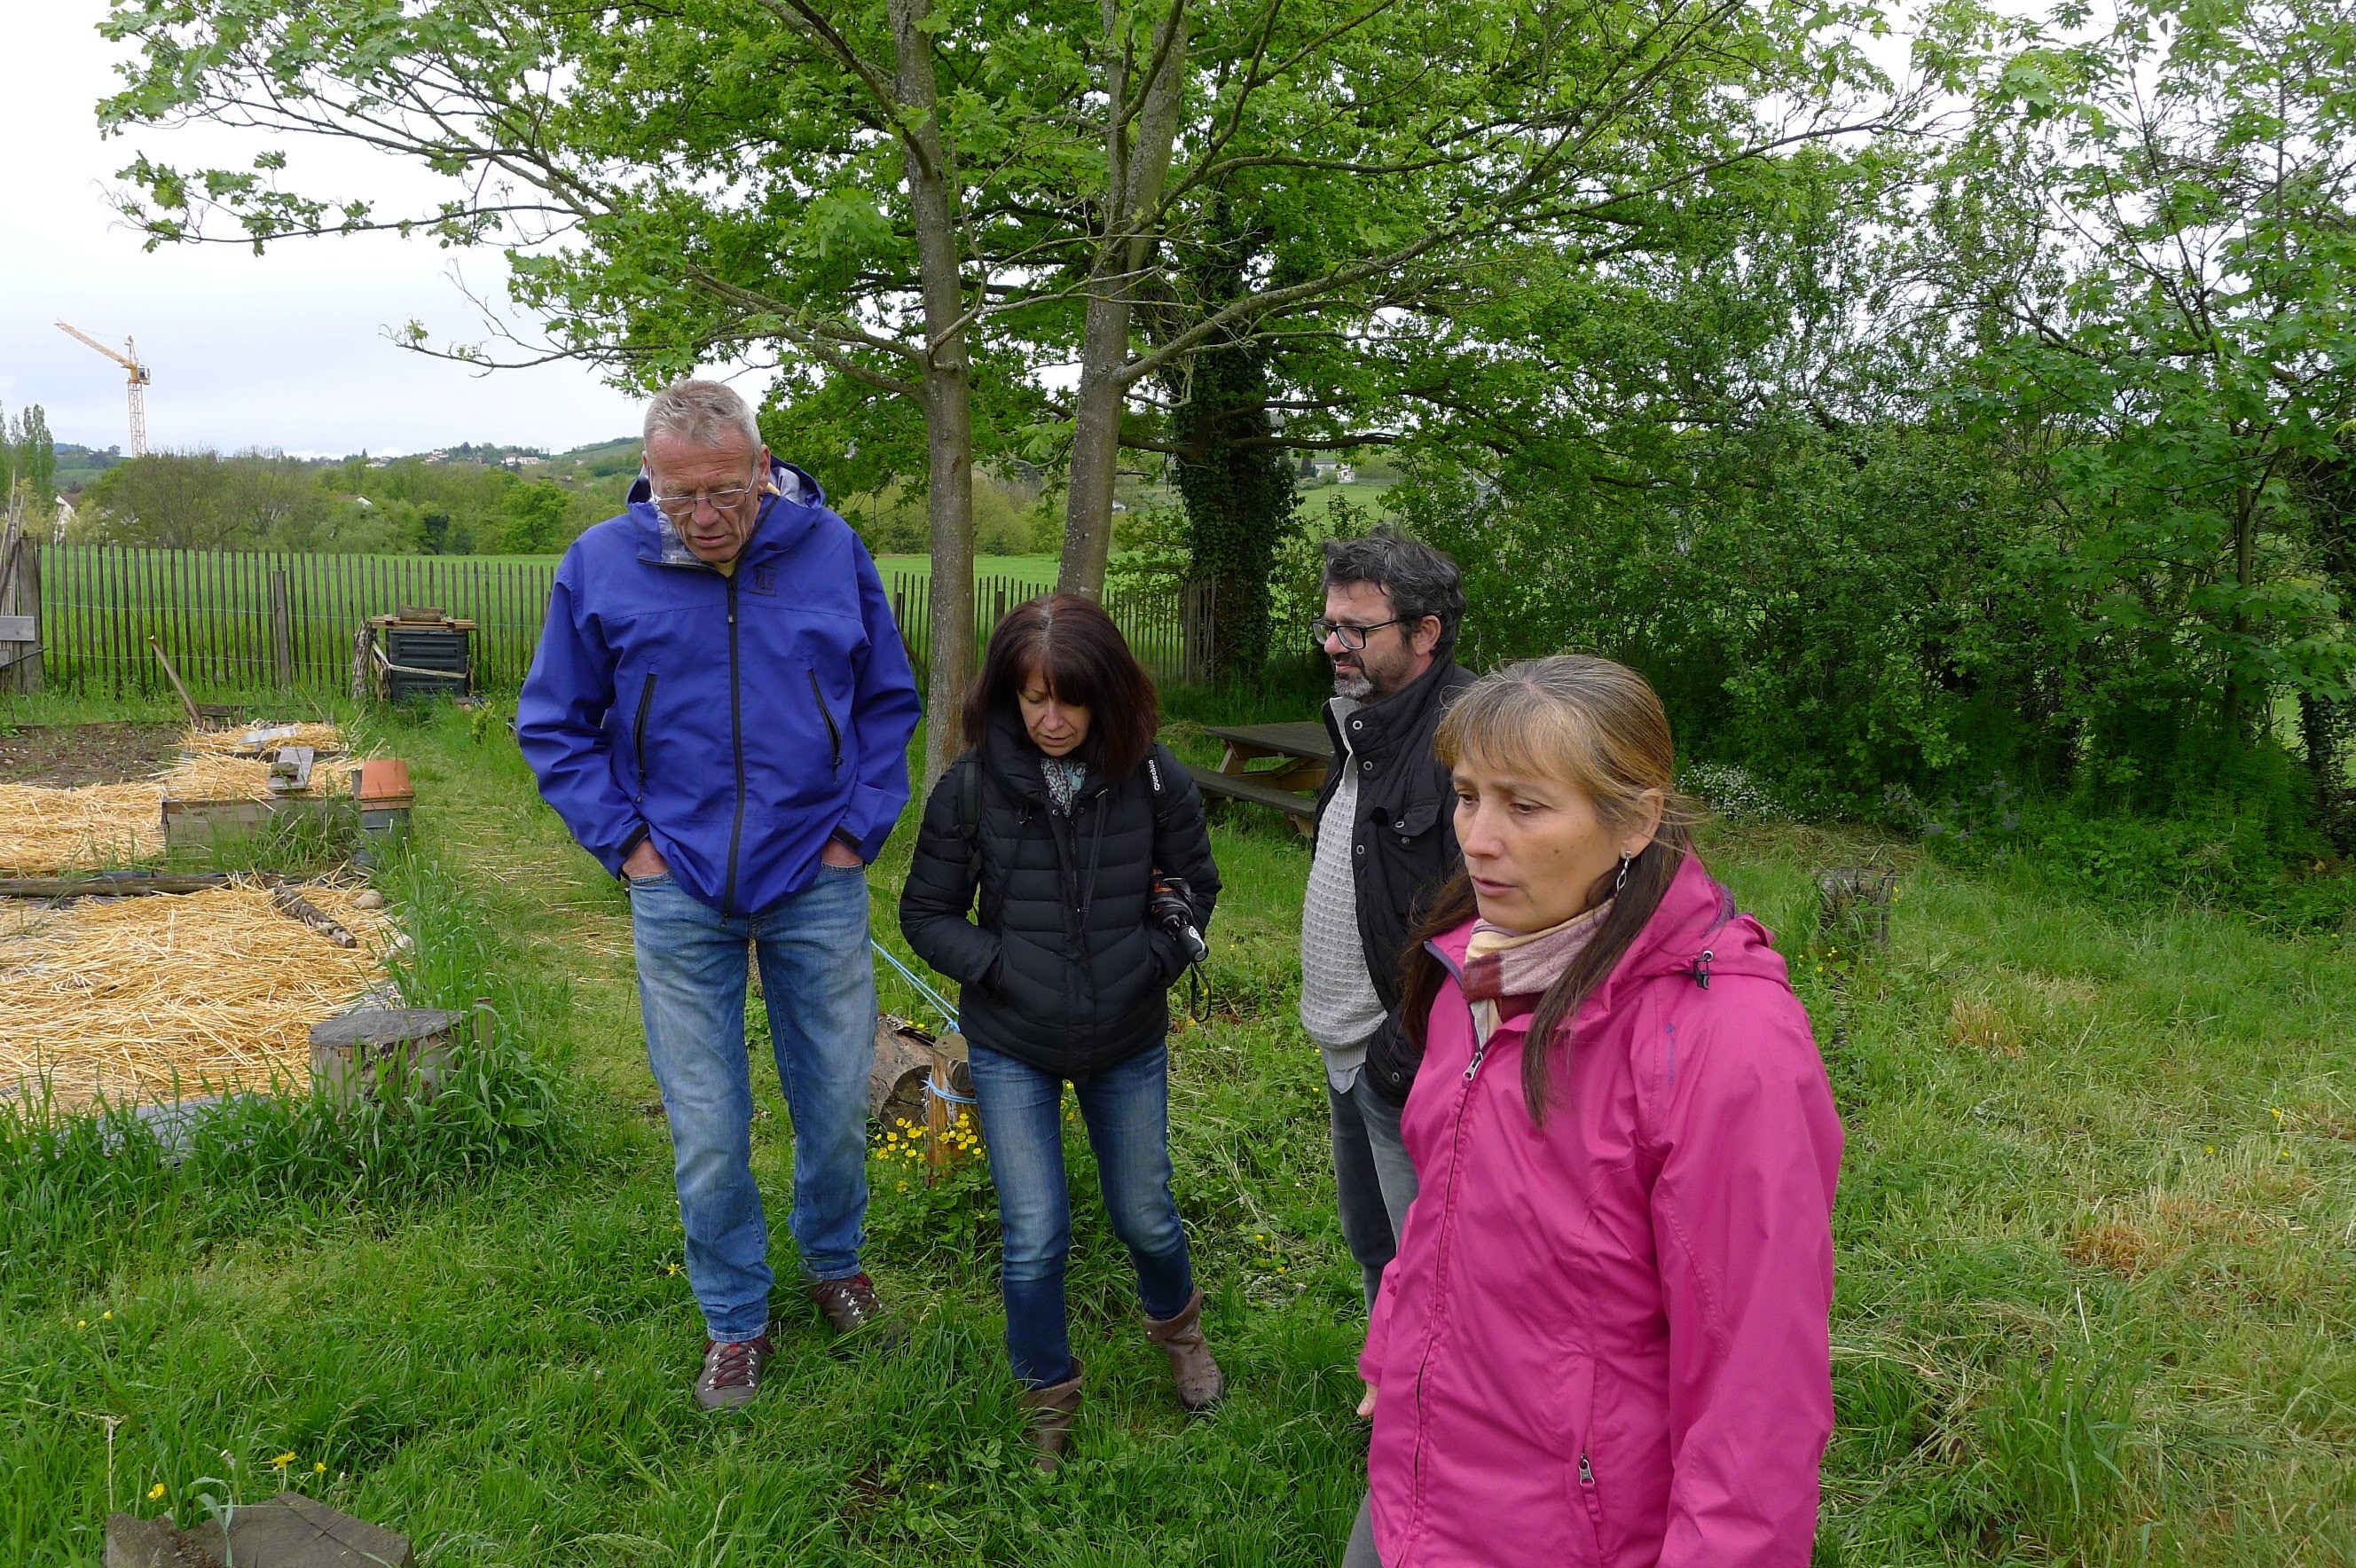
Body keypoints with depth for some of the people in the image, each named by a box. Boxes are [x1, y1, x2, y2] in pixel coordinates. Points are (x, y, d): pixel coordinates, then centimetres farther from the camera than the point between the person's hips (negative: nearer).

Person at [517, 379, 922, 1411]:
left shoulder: (831, 550, -2)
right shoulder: (600, 565, -4)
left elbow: (888, 702, 9)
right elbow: (552, 726, 6)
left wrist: (860, 824, 1)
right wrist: (623, 840, -3)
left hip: (818, 886, 1)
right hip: (680, 899, 0)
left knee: (837, 1104, 12)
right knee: (707, 1130, 7)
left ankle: (834, 1262, 40)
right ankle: (735, 1320, 28)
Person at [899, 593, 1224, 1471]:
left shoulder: (1153, 778, -11)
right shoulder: (973, 785, -13)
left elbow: (1196, 887, 4)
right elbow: (926, 913, -3)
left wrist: (1153, 963, -10)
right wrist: (999, 968, -16)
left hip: (1129, 1045, 1)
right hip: (1012, 1050, -1)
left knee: (1145, 1217, 16)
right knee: (1034, 1240, 2)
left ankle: (1176, 1324, 50)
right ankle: (1049, 1397, 29)